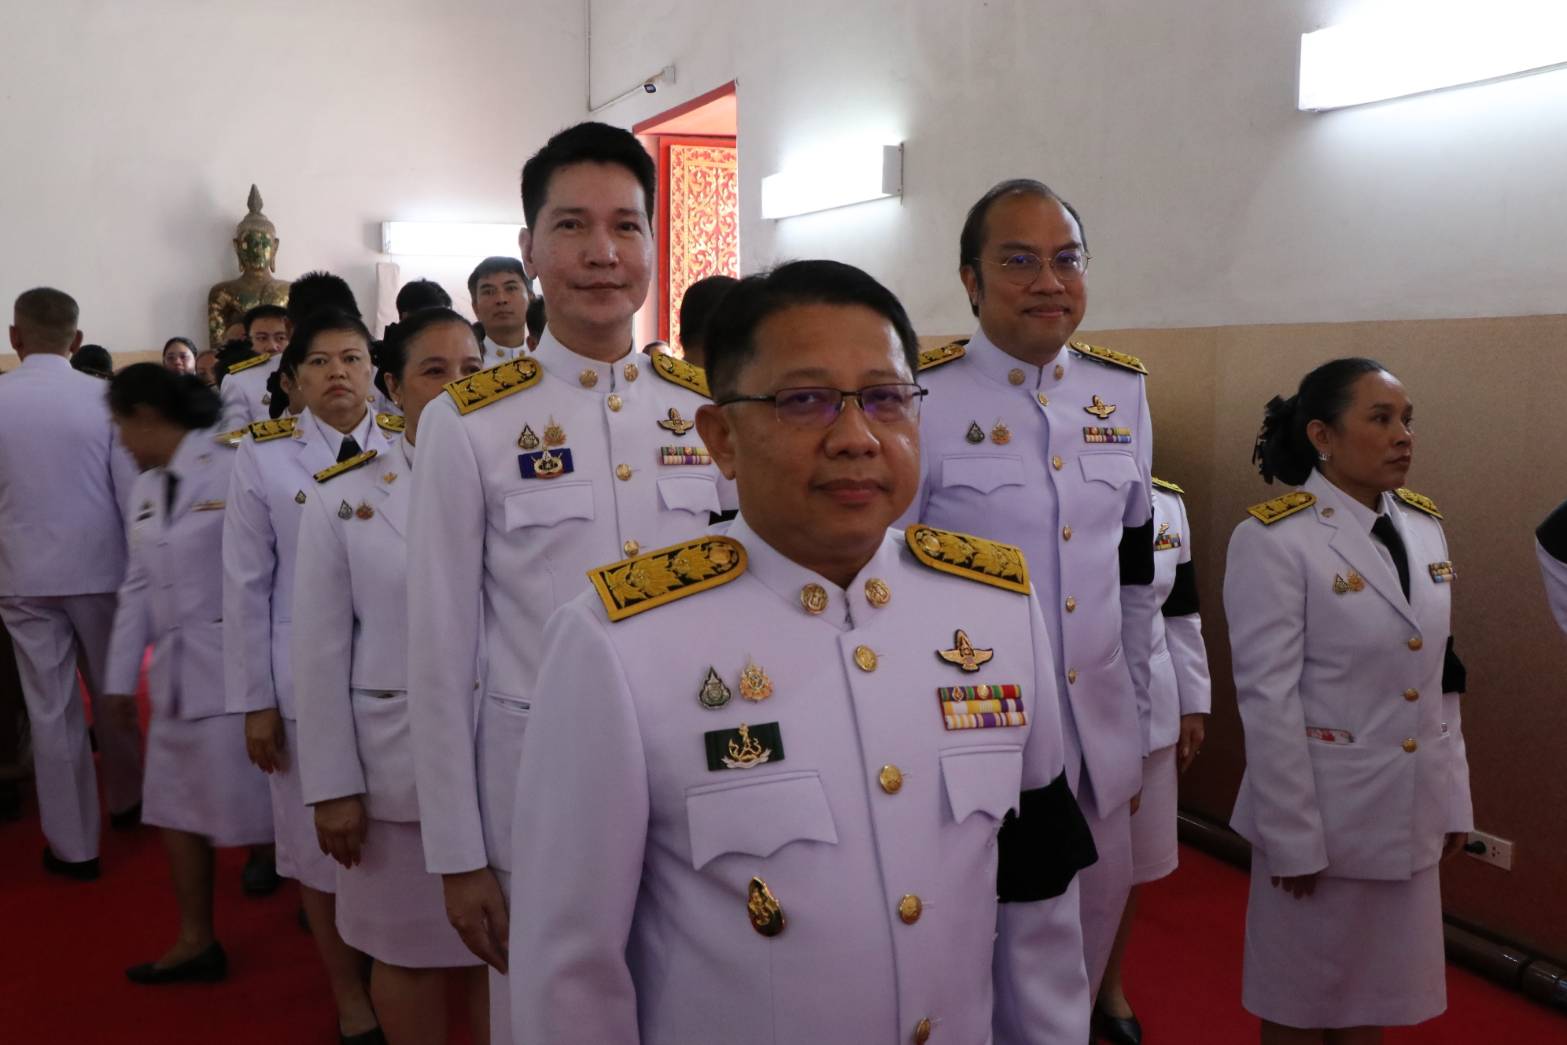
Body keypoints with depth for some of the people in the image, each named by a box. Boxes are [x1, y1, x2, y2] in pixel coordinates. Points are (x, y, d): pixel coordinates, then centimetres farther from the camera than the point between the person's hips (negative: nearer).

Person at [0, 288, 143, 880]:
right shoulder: (104, 397, -10)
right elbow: (132, 490, -8)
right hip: (97, 567, 0)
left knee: (51, 710, 7)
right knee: (111, 693, 19)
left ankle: (74, 845, 15)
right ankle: (125, 801, 38)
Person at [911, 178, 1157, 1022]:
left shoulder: (1123, 392, 5)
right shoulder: (919, 399, -12)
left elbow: (1135, 567, 14)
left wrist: (1134, 724, 15)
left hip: (1101, 748, 5)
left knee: (1077, 976, 19)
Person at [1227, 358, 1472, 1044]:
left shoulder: (1424, 527, 5)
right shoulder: (1274, 539, -16)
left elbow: (1439, 679, 11)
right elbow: (1267, 699, -17)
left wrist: (1453, 798, 10)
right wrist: (1292, 833, -16)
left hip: (1411, 810, 6)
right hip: (1322, 809, -6)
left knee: (1373, 986, 18)